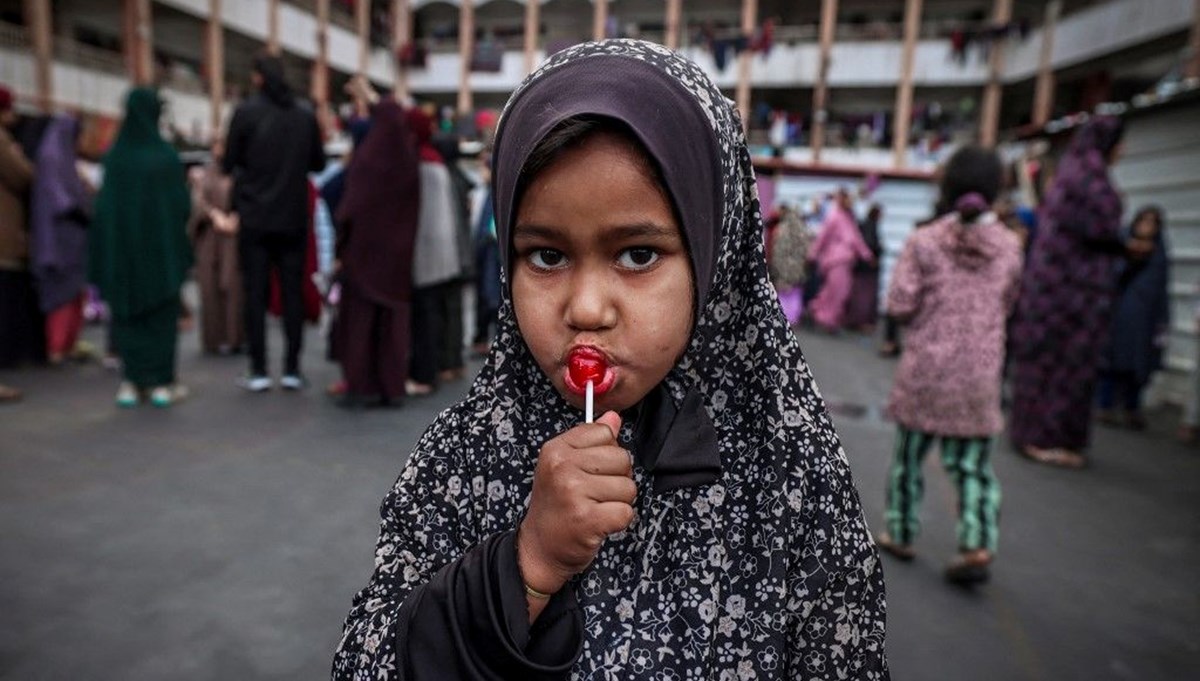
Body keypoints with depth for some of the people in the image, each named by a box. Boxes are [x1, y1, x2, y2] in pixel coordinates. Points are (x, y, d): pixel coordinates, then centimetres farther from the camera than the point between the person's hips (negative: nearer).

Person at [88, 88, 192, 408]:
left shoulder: (114, 155, -2)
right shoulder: (165, 155, -10)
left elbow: (103, 204, 0)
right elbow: (182, 203, -7)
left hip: (121, 247, 2)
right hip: (161, 246, -2)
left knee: (127, 314, 12)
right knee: (161, 314, 7)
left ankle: (131, 382, 12)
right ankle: (162, 383, 7)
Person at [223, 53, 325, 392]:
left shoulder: (246, 112, -6)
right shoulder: (305, 116, 2)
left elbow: (228, 164, -1)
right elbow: (318, 162, 12)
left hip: (255, 219, -2)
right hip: (293, 219, 2)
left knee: (255, 293, 4)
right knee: (293, 291, 6)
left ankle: (259, 371, 5)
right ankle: (292, 369, 7)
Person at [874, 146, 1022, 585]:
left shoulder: (924, 242, -9)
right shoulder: (1009, 248, 1)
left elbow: (900, 305, -12)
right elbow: (1005, 307, 10)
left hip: (925, 370, -2)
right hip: (980, 376, 2)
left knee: (909, 456, 14)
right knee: (973, 465, 11)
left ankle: (901, 534, 25)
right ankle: (977, 545, 1)